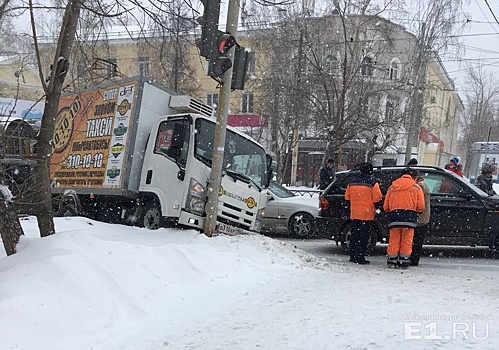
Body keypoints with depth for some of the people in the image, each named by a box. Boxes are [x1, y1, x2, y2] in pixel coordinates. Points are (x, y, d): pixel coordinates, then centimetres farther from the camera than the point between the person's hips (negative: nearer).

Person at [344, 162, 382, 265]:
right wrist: (375, 207, 9)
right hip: (367, 214, -5)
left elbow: (347, 198, 12)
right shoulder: (373, 183, -9)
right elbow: (377, 199, -10)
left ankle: (353, 256, 17)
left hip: (354, 214, 5)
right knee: (363, 237, 0)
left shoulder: (352, 183, 6)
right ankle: (360, 257, -3)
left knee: (354, 235, 13)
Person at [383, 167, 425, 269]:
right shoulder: (416, 187, 7)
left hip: (394, 216, 2)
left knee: (394, 239, 9)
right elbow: (421, 207, 1)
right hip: (409, 217, -2)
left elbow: (385, 207, 14)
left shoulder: (392, 187, 15)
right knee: (407, 241, 5)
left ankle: (392, 261, 10)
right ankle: (404, 261, 6)